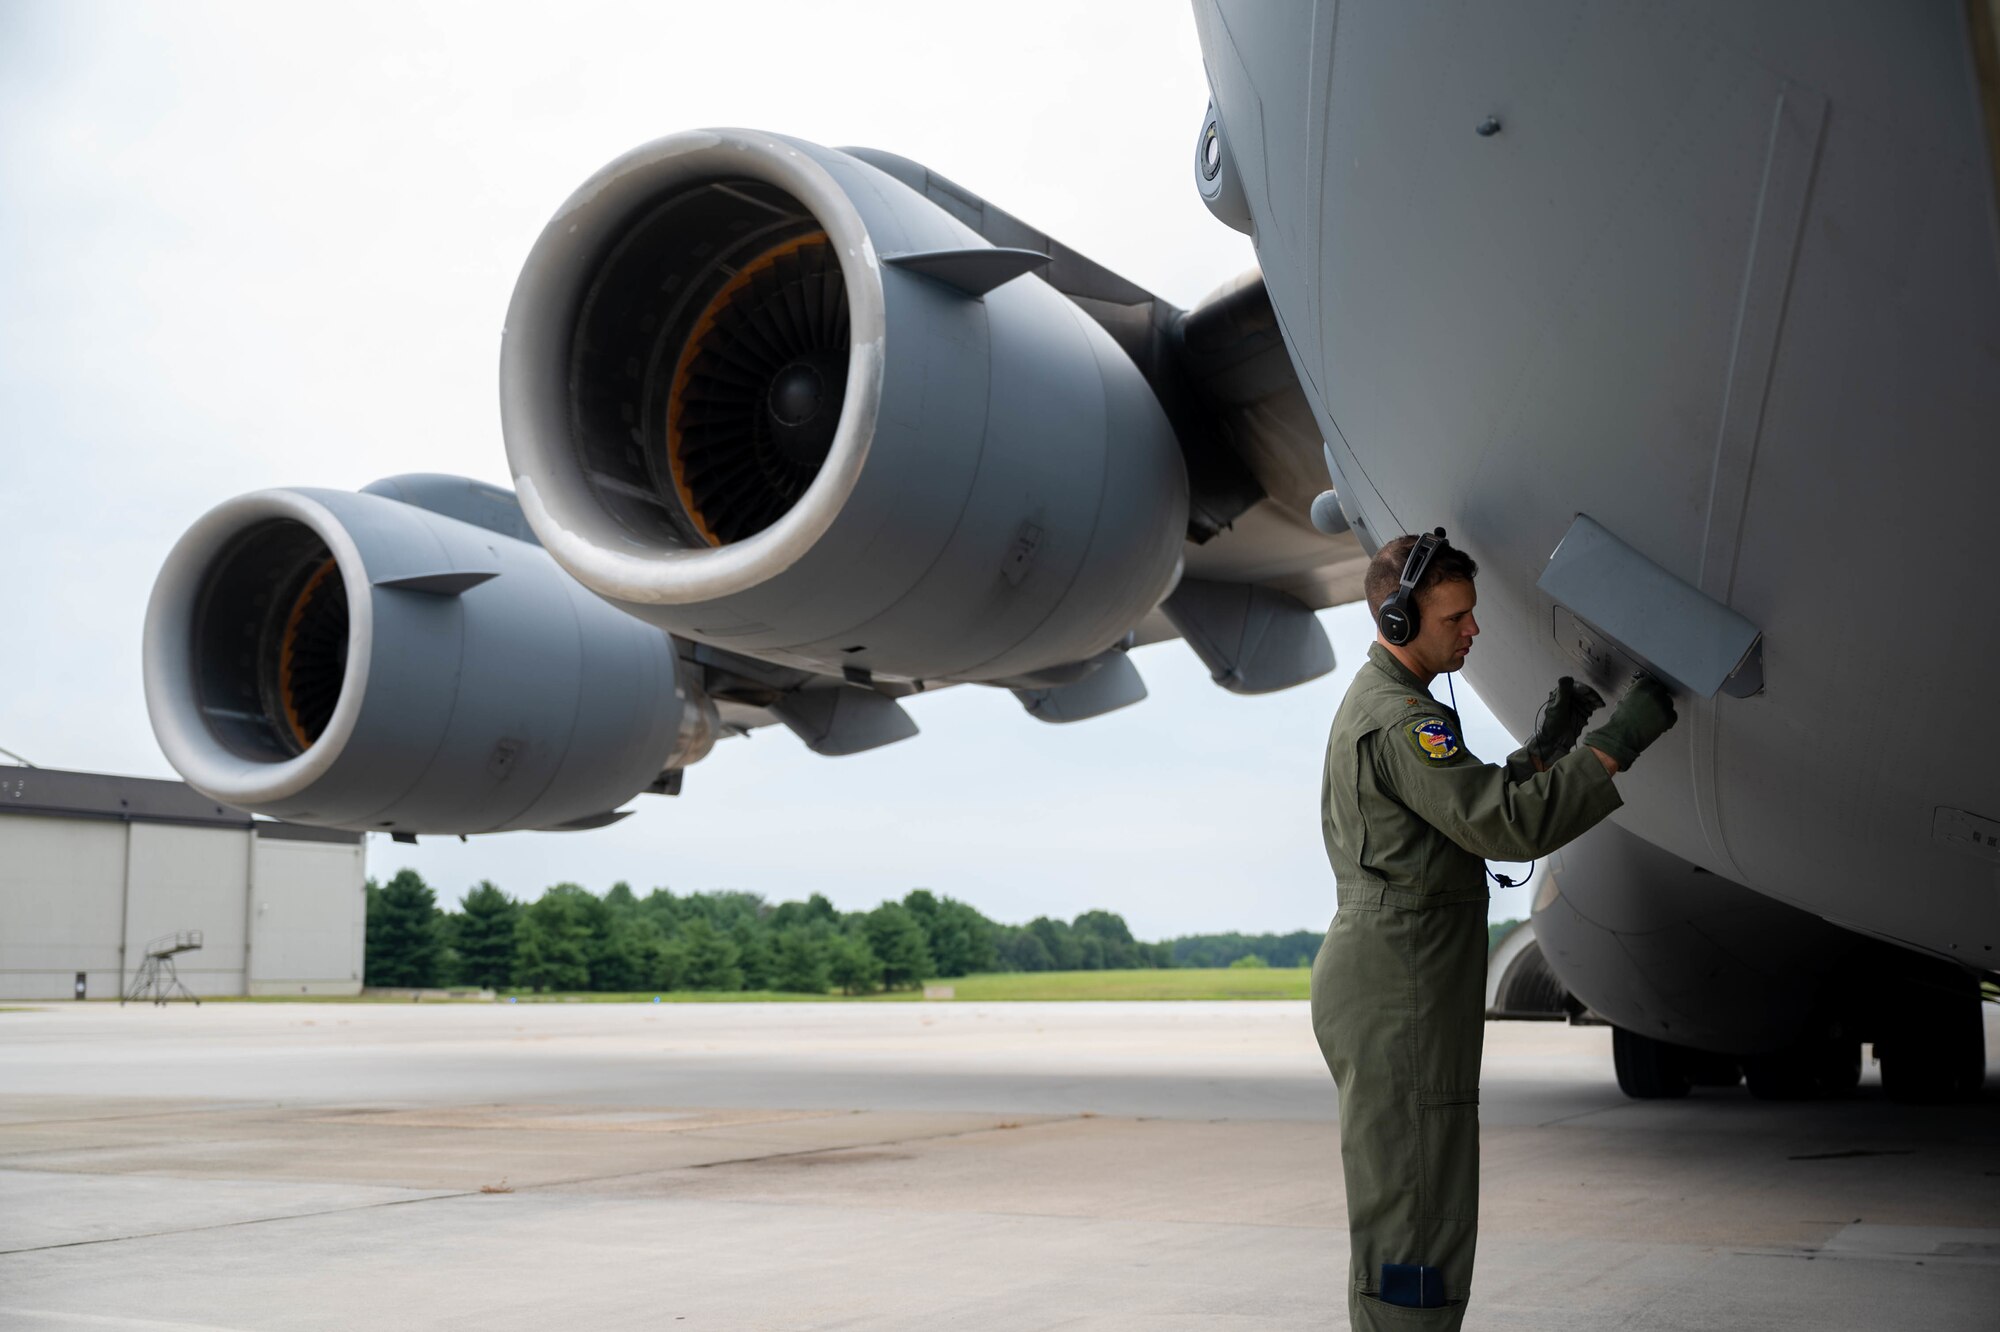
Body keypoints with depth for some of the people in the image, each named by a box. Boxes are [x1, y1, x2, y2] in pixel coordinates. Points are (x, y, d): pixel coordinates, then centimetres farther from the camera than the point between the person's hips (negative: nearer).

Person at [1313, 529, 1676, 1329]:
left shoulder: (1376, 703, 19)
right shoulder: (1399, 718, -15)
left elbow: (1470, 816, 21)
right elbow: (1509, 826, -24)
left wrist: (1546, 746, 13)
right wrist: (1619, 741, -20)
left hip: (1397, 996, 11)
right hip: (1398, 999, -11)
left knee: (1419, 1215, 15)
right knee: (1413, 1227, -8)